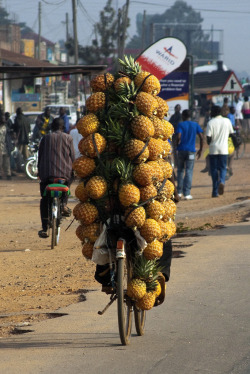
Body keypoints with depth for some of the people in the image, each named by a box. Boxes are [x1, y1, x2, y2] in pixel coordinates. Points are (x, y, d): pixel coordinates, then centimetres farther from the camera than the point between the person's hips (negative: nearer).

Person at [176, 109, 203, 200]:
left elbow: (179, 137, -15)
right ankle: (187, 193, -6)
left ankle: (179, 192, 14)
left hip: (181, 150, -1)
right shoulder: (195, 125, 7)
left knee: (180, 171, 13)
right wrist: (200, 150, 9)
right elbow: (201, 137, 1)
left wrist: (177, 146, 2)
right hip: (191, 151, 1)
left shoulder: (181, 125, -2)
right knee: (189, 171, 0)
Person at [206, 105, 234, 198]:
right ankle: (222, 181, -24)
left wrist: (209, 143, 9)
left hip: (213, 149, -2)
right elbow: (231, 133, 12)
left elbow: (208, 137, -12)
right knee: (223, 168, 8)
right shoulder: (227, 121, 3)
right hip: (224, 149, 2)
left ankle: (215, 191, 3)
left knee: (214, 169, 6)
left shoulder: (211, 122, -6)